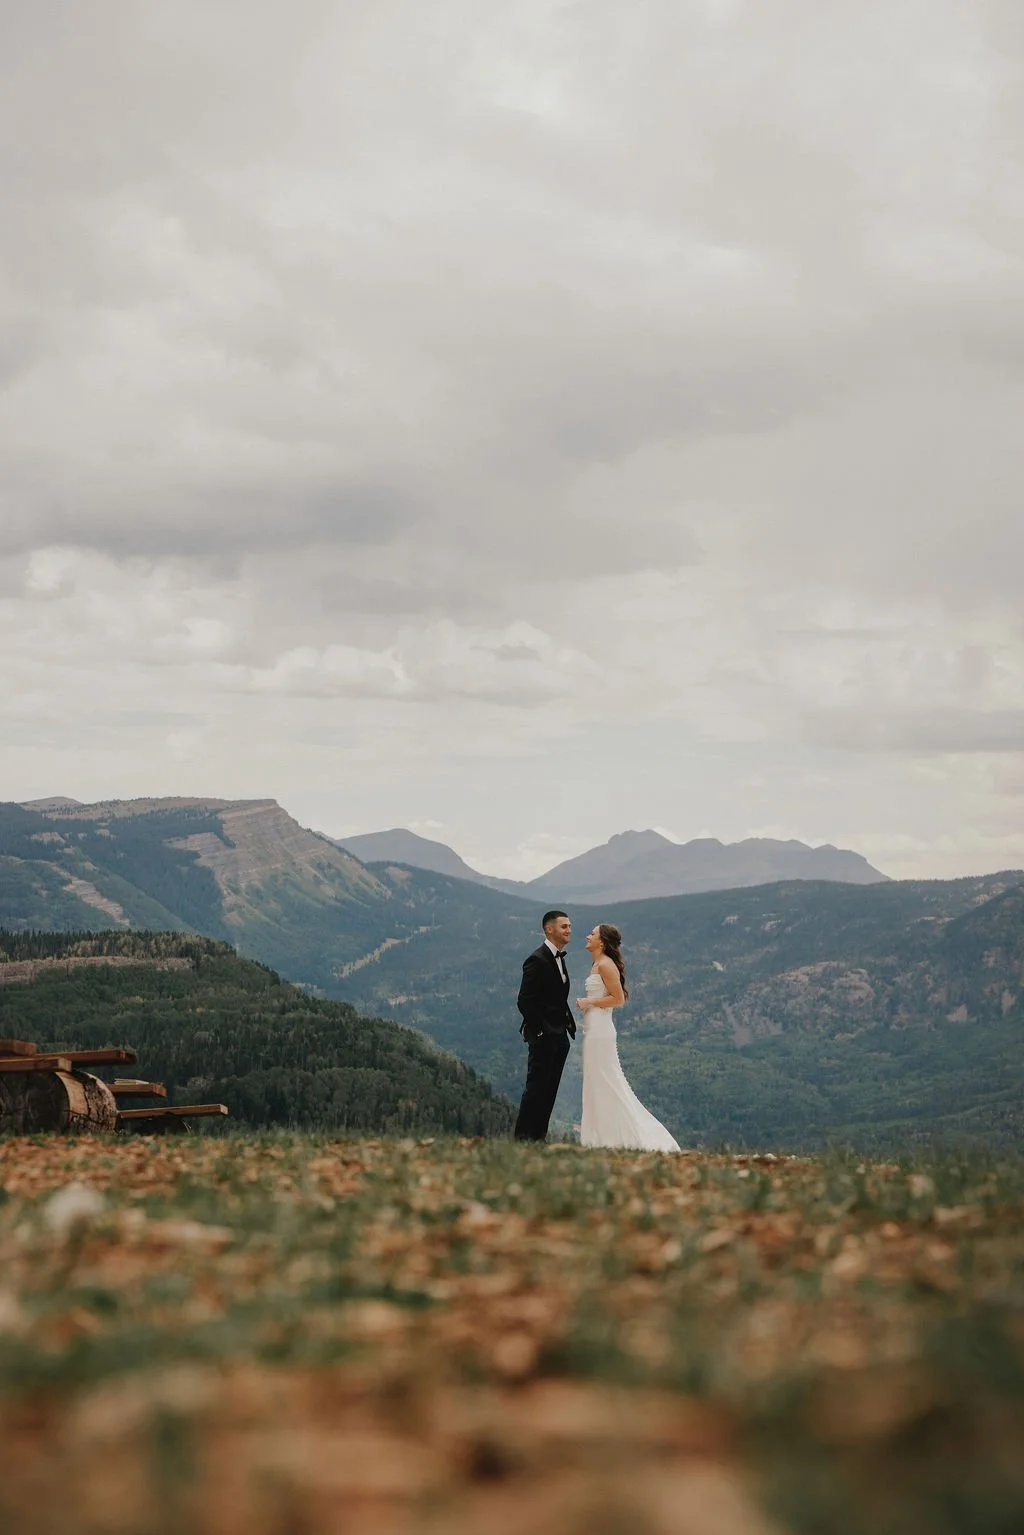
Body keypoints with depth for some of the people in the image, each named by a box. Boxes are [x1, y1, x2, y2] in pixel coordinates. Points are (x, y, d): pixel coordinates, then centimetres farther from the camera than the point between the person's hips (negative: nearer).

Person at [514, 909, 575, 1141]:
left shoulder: (559, 958, 15)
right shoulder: (537, 960, -14)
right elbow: (524, 1001, -18)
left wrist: (568, 1024, 11)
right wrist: (539, 1030, -16)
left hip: (559, 1035, 9)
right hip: (543, 1035, -9)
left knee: (550, 1089, 9)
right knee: (536, 1087, -6)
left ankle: (539, 1136, 13)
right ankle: (523, 1136, -1)